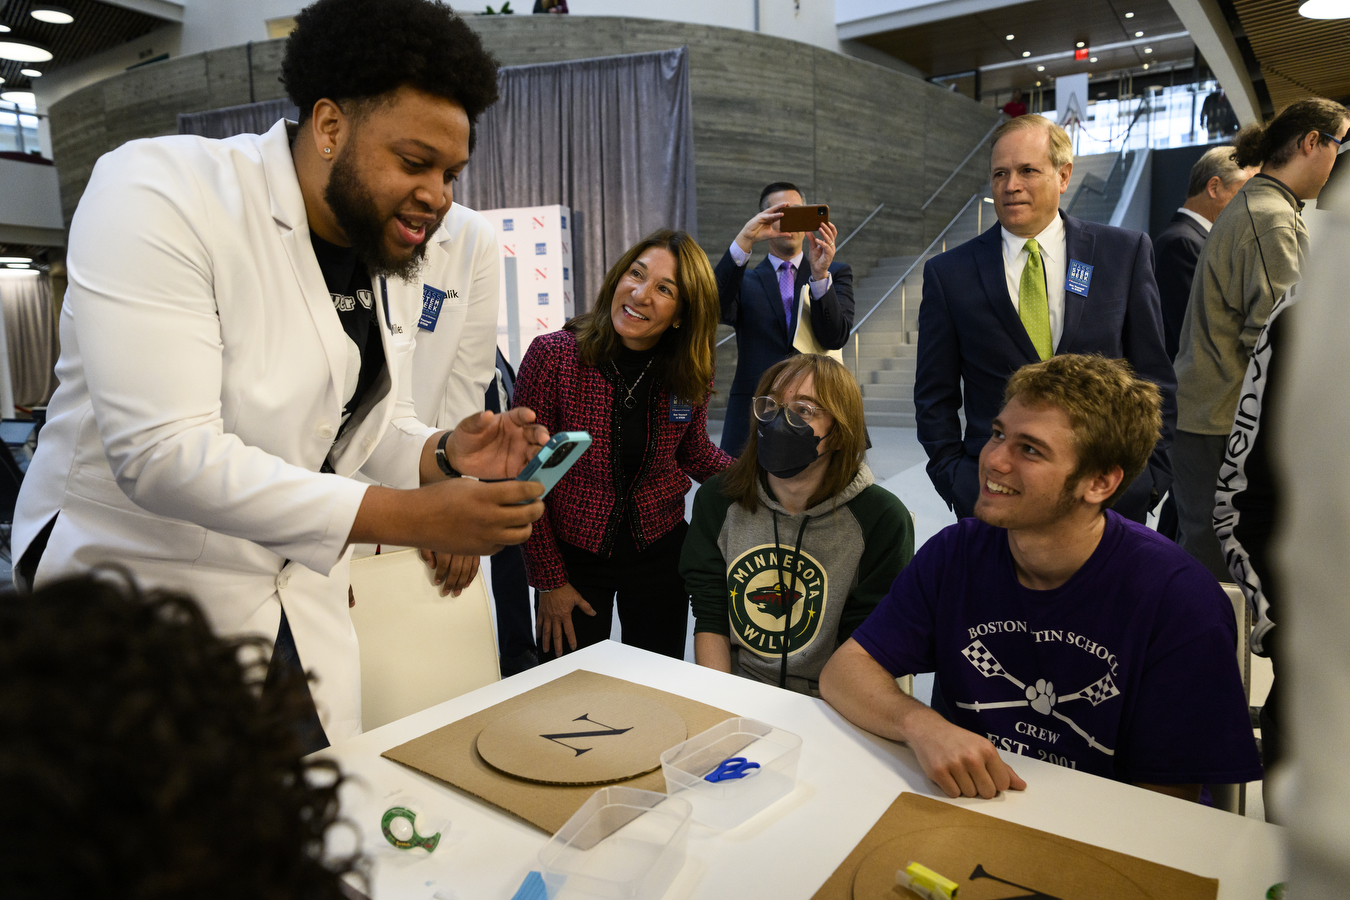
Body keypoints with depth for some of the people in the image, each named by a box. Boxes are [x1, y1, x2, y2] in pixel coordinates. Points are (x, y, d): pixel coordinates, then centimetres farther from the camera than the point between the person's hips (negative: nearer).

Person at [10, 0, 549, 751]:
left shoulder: (407, 258, 2)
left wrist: (444, 455, -12)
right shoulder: (158, 191, -19)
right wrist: (410, 517, -32)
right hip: (134, 596, -5)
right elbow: (162, 452, -28)